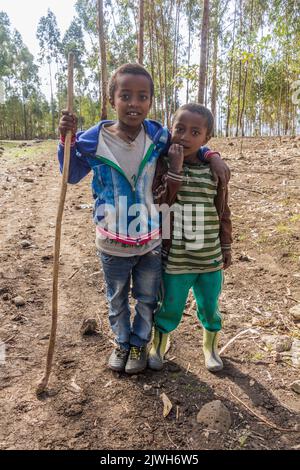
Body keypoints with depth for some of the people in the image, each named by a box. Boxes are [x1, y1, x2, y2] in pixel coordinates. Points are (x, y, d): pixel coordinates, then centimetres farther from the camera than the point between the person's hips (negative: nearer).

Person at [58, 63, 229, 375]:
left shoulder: (158, 136, -9)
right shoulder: (93, 140, -13)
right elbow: (72, 176, 3)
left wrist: (211, 155, -6)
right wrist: (67, 140, -13)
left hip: (151, 241, 1)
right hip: (112, 245, -1)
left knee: (147, 299, 20)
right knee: (117, 301, 21)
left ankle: (140, 343, 46)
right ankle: (121, 342, 48)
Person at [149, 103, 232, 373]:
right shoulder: (162, 166, -7)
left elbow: (223, 212, 5)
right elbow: (160, 201, -22)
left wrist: (226, 247, 9)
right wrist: (175, 167, -25)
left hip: (210, 259, 2)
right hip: (175, 259, -2)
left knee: (210, 308, 18)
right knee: (170, 310, 13)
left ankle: (211, 348, 46)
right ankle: (158, 347, 41)